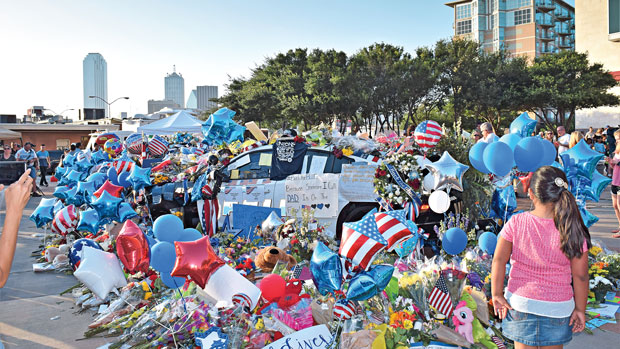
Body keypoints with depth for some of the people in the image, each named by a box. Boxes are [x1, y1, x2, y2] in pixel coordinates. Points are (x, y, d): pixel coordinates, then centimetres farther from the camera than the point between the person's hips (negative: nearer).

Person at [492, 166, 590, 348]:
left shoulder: (516, 223, -13)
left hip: (519, 303, 0)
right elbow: (580, 275, -9)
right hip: (557, 307, 0)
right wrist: (580, 308, 3)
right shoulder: (572, 231, -14)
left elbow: (499, 260, -14)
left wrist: (497, 294, -5)